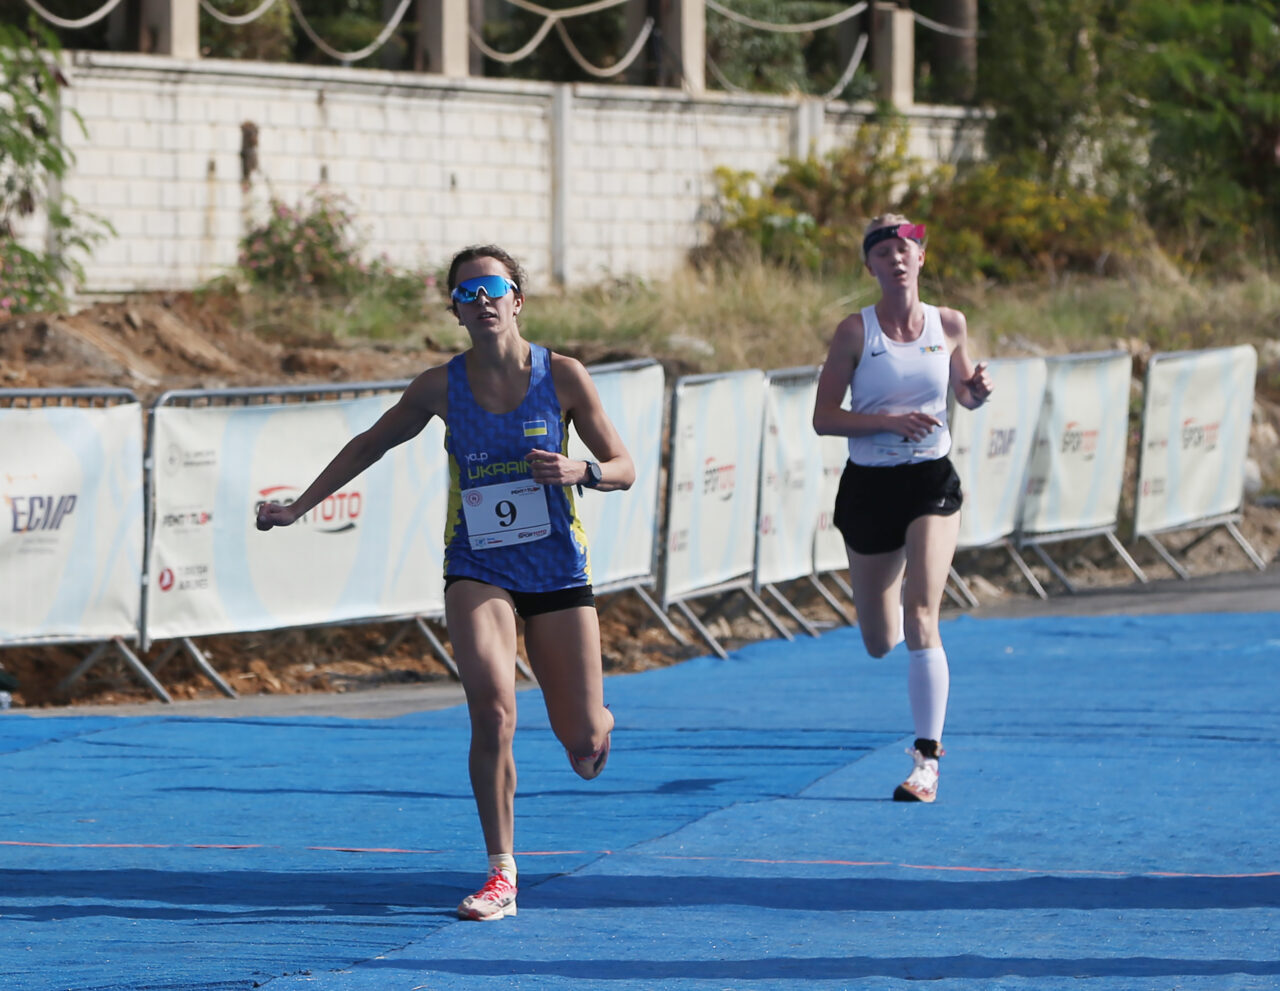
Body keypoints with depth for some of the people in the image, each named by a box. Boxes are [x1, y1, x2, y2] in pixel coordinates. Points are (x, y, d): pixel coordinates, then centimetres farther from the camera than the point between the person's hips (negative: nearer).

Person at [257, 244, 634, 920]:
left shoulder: (562, 376, -6)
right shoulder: (442, 387, -3)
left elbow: (623, 469, -2)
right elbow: (371, 444, 12)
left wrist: (580, 471, -24)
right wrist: (298, 507, 10)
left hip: (557, 571, 0)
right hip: (478, 569, 0)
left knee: (584, 749, 4)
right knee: (492, 710, -24)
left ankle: (594, 721, 44)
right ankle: (501, 876, -13)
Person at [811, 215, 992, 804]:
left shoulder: (949, 325, 0)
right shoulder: (856, 331, -7)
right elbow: (823, 418, -9)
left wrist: (977, 391, -8)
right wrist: (889, 421, -23)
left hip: (931, 484, 0)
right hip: (868, 488, 0)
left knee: (920, 616, -19)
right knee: (879, 643, 11)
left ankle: (927, 758, -18)